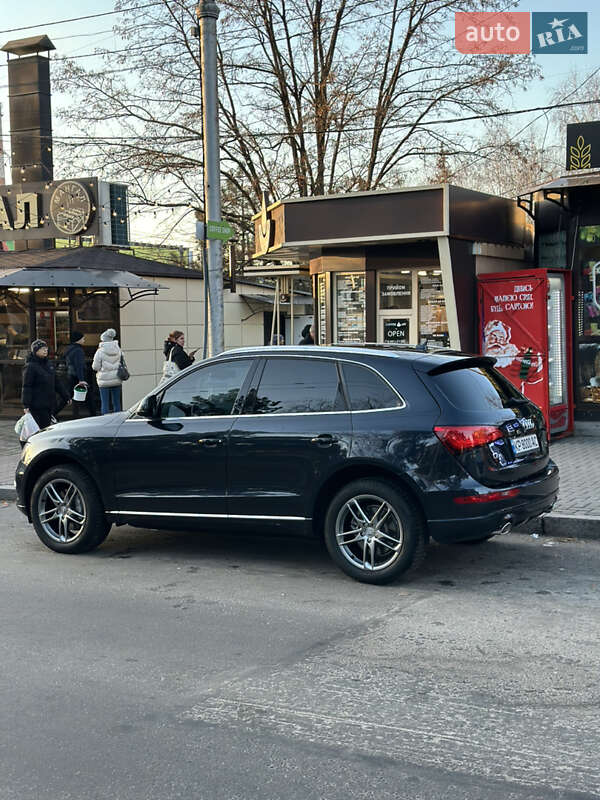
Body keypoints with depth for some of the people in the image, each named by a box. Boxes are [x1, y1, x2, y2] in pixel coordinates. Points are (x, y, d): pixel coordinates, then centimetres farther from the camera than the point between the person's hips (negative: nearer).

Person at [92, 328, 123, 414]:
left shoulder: (100, 351, -11)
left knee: (105, 403, 0)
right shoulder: (118, 350, 2)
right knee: (116, 402, 11)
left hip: (105, 380, -4)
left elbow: (95, 367, -8)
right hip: (116, 379, 5)